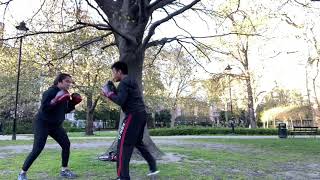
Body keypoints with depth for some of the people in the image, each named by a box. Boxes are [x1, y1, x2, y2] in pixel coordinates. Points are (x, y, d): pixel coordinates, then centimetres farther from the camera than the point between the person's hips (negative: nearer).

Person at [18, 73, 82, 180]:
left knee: (66, 144, 2)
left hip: (56, 125, 8)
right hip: (42, 124, -8)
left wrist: (73, 103, -3)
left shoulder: (66, 94, 5)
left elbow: (65, 110, 12)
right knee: (37, 149, -10)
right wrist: (56, 100, -37)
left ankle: (64, 170, 13)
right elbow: (44, 107, -29)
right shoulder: (51, 91, -19)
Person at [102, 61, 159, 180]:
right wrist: (114, 91, 12)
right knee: (138, 142, 23)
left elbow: (120, 101, -20)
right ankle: (153, 167, 28)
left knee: (123, 145, -5)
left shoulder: (123, 83, -9)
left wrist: (109, 94, -5)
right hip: (141, 114, 10)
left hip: (133, 115, -10)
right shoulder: (131, 81, 20)